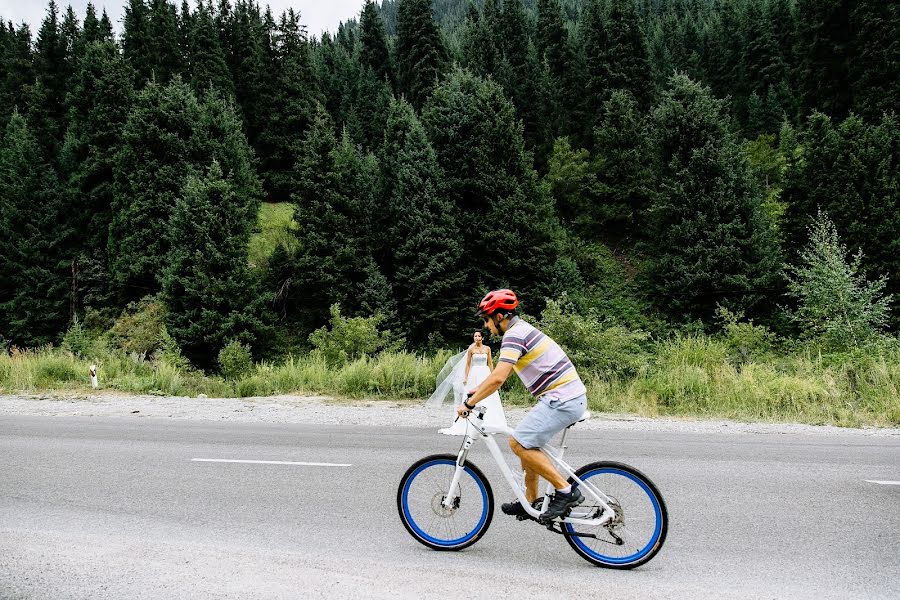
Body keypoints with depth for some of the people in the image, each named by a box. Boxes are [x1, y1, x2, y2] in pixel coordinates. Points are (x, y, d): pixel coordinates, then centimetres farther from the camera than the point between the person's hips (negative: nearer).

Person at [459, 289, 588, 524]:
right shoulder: (522, 329, 18)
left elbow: (498, 378, -24)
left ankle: (566, 491, -4)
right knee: (527, 444, 17)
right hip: (571, 397, 10)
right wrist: (477, 390, 28)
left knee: (519, 443, -9)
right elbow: (501, 372, 28)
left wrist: (469, 403, -15)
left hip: (562, 400, -10)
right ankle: (530, 503, 27)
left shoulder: (514, 335, -14)